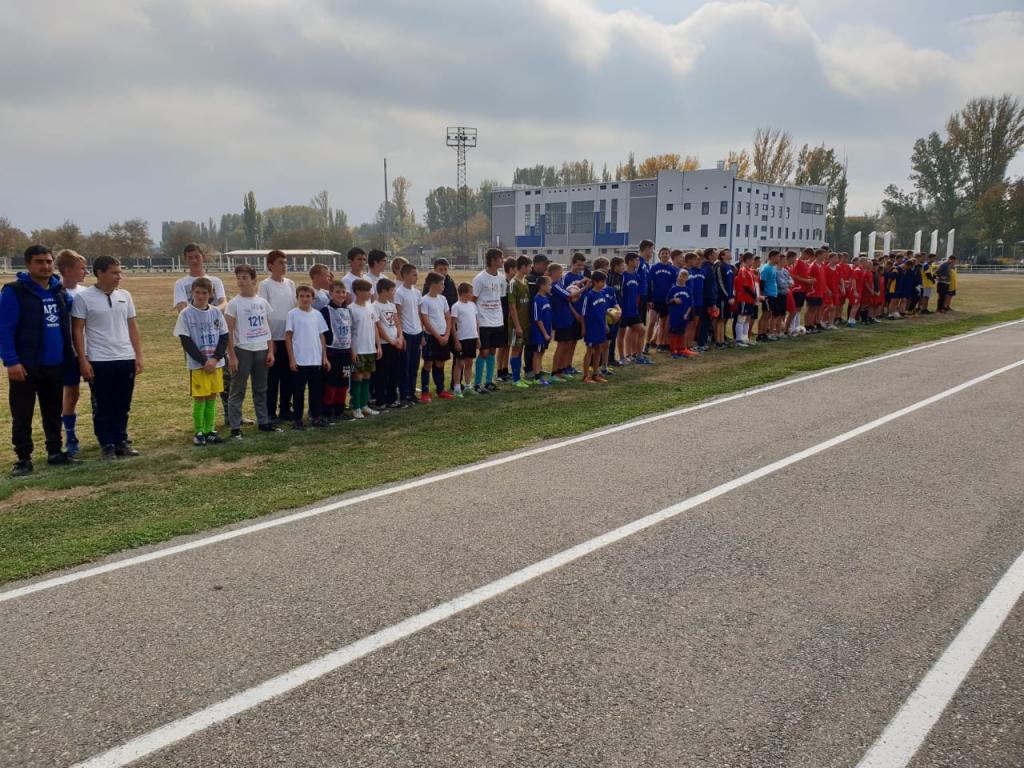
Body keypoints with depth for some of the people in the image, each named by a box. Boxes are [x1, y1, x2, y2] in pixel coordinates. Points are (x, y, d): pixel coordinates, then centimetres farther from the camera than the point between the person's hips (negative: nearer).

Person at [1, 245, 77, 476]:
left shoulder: (61, 292, 7)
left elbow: (68, 325, 23)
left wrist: (69, 355, 14)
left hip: (55, 365, 5)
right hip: (26, 366, -5)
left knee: (53, 413, 15)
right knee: (22, 416, 3)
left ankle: (55, 453, 26)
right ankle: (23, 459, 11)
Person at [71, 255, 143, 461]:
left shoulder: (125, 296, 7)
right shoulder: (83, 298, -6)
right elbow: (77, 331, -5)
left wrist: (138, 355, 5)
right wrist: (83, 361, -10)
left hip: (126, 359, 4)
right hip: (99, 361, -4)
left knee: (122, 406, 10)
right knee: (102, 407, 5)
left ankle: (121, 442, 20)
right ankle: (106, 446, 13)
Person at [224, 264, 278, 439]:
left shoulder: (263, 302, 6)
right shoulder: (234, 304, -6)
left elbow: (267, 329, 10)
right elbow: (228, 332, -8)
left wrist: (270, 351, 4)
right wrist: (231, 356, -13)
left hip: (262, 350, 4)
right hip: (242, 350, -4)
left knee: (261, 389, 14)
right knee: (237, 390, 1)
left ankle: (263, 422, 24)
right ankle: (235, 427, 6)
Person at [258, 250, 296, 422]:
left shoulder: (290, 284, 10)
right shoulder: (265, 285, -6)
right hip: (274, 337, -5)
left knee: (288, 375, 10)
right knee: (272, 377, 1)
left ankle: (285, 409, 19)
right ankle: (270, 412, 9)